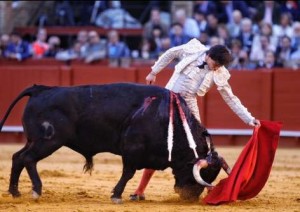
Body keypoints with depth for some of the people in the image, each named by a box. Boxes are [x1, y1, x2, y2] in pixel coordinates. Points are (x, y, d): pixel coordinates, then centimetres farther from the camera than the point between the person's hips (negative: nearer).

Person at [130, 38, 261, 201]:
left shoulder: (219, 74, -8)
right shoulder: (193, 50, -10)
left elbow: (231, 99, -2)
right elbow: (170, 54, 8)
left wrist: (250, 119, -7)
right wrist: (154, 72, 13)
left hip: (188, 107, 1)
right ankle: (140, 190, 4)